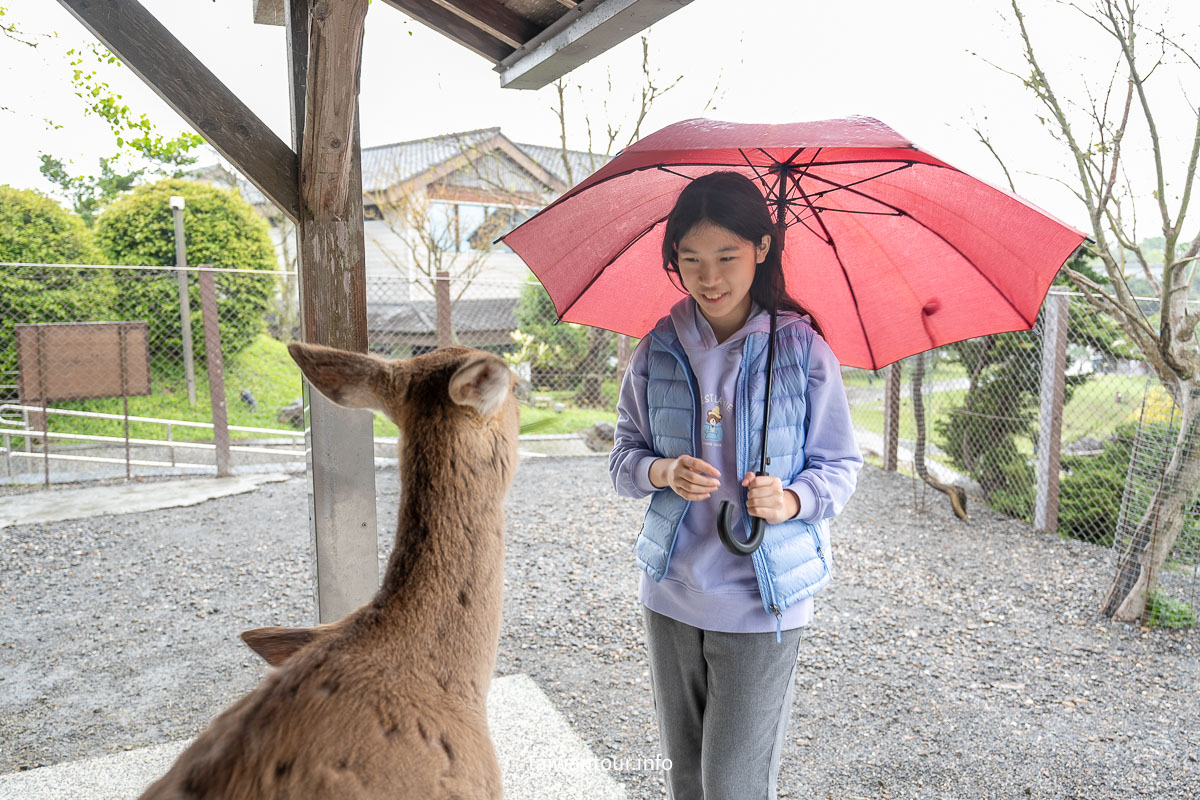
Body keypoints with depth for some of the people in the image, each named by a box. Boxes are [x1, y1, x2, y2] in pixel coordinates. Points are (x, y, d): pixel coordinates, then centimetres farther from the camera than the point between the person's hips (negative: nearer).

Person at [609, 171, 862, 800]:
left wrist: (792, 499, -20)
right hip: (670, 594, 3)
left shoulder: (803, 352, -7)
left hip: (761, 604, -3)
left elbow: (841, 465, 0)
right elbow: (623, 457, 6)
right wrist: (662, 472, -15)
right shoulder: (657, 350, 0)